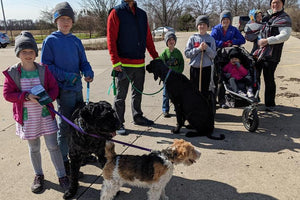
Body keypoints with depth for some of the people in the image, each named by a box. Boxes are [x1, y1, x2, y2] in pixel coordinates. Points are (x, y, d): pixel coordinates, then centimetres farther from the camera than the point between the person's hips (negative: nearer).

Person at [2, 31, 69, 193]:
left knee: (53, 146, 3)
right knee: (34, 148, 15)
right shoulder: (12, 73, -5)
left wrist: (47, 98, -20)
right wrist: (26, 96, -20)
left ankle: (62, 175, 16)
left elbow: (54, 88, -1)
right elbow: (7, 93, -6)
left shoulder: (43, 70, -3)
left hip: (45, 114, 0)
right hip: (27, 117, 0)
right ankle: (38, 175, 35)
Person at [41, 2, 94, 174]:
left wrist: (89, 73, -9)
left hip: (78, 87, 5)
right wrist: (65, 76, -17)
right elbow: (47, 65, -6)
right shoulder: (50, 40, -3)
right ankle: (63, 159, 15)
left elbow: (83, 61, 12)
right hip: (63, 89, -5)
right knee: (65, 125, -1)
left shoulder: (76, 41, 10)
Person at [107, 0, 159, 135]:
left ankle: (137, 117, 33)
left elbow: (148, 38, 17)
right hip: (124, 64, -6)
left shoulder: (142, 14, 14)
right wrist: (115, 61, -17)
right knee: (121, 95, 2)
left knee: (138, 92, 17)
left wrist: (155, 57, 13)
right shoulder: (116, 13, -3)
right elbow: (111, 39, -10)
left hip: (140, 62, 6)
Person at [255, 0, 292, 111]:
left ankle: (270, 104, 12)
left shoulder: (284, 19, -6)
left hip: (271, 56, -7)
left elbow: (285, 36, -18)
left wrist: (267, 41, -21)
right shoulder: (268, 15, 17)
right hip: (258, 52, 8)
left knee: (269, 80, -2)